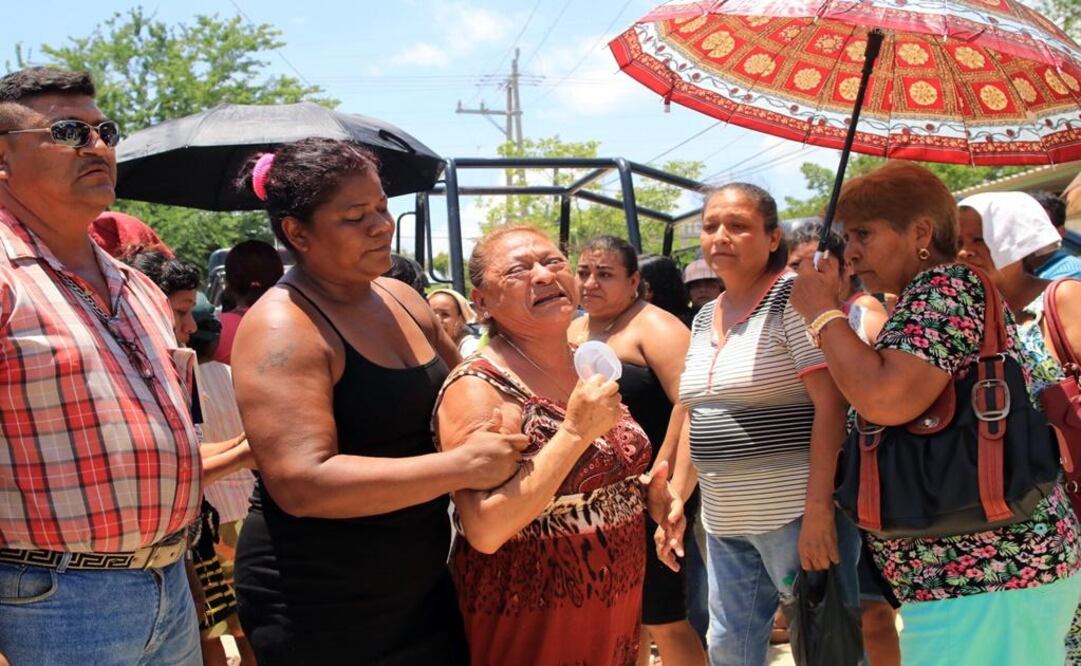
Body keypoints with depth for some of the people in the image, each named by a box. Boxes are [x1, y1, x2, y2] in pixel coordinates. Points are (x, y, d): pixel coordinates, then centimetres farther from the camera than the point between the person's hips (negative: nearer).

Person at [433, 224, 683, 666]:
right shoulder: (478, 388, -18)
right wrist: (576, 431, -27)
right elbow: (485, 530, -26)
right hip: (532, 621, -6)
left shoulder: (590, 366, 3)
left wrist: (649, 489, 0)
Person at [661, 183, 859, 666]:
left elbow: (832, 403, -18)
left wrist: (818, 509, -23)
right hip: (724, 521, 8)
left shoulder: (794, 297, -10)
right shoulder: (704, 319, 13)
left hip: (795, 513, -7)